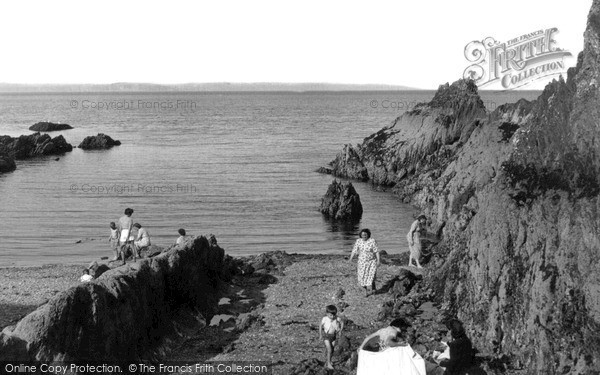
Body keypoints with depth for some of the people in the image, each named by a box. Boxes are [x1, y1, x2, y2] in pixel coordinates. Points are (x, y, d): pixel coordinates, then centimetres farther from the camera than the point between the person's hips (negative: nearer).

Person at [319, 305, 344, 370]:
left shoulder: (337, 318, -14)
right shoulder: (324, 319, -19)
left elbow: (342, 323, 6)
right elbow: (320, 326, -4)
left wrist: (340, 330, -1)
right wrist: (320, 335, 1)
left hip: (333, 335, 3)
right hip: (326, 336, -3)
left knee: (332, 350, 14)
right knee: (329, 350, -10)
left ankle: (328, 362, 33)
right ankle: (329, 363, 2)